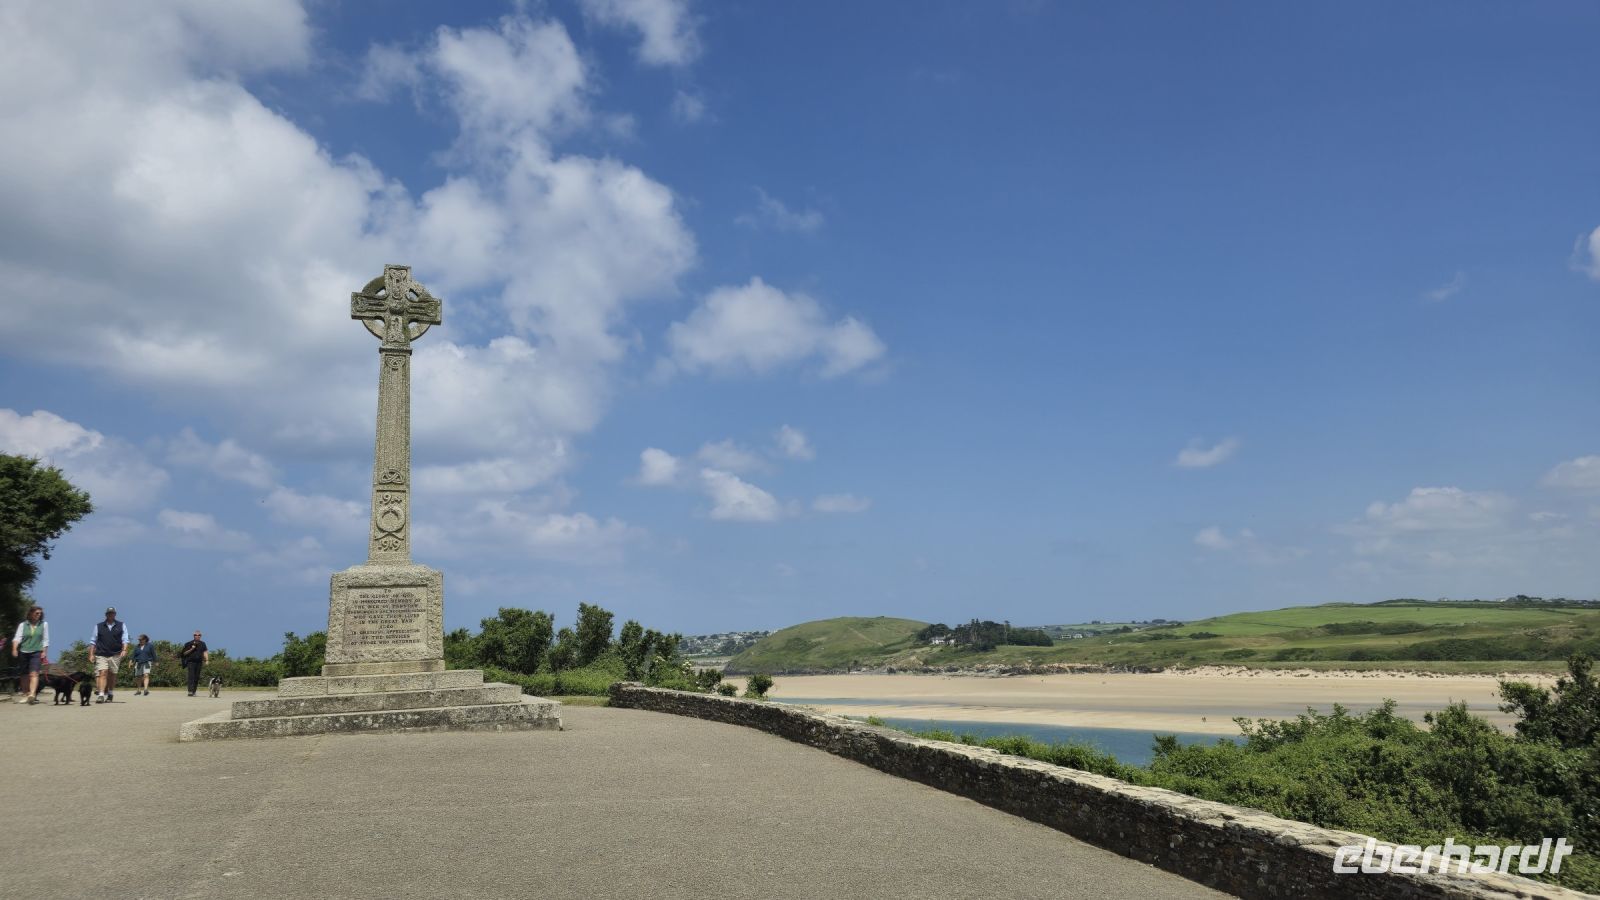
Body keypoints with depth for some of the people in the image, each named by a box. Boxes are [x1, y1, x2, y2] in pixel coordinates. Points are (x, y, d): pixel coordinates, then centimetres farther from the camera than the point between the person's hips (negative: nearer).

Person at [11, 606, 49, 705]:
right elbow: (17, 637, -3)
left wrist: (44, 652, 0)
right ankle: (27, 694, 21)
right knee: (25, 675, 8)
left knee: (34, 673, -16)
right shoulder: (23, 625, 7)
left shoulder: (44, 624, 7)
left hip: (37, 652, -2)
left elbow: (46, 640, 8)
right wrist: (14, 649, -18)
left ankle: (32, 695, -30)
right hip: (24, 652, 2)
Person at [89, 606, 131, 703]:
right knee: (102, 673, -14)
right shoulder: (98, 626, 11)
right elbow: (93, 641, 11)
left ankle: (110, 695, 18)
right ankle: (100, 695, -20)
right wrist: (91, 654, 4)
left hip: (115, 655, 1)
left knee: (112, 675, 6)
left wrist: (124, 650, -13)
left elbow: (125, 639, 3)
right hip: (101, 654, -1)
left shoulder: (121, 626, 9)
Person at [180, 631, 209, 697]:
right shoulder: (189, 644, 4)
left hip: (199, 662, 4)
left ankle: (194, 691, 10)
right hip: (191, 662, -4)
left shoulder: (202, 644, 14)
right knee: (191, 676, -14)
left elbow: (205, 652, 8)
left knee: (197, 677, 4)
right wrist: (191, 649, -12)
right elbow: (184, 653, 3)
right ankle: (190, 691, -22)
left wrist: (207, 660, -4)